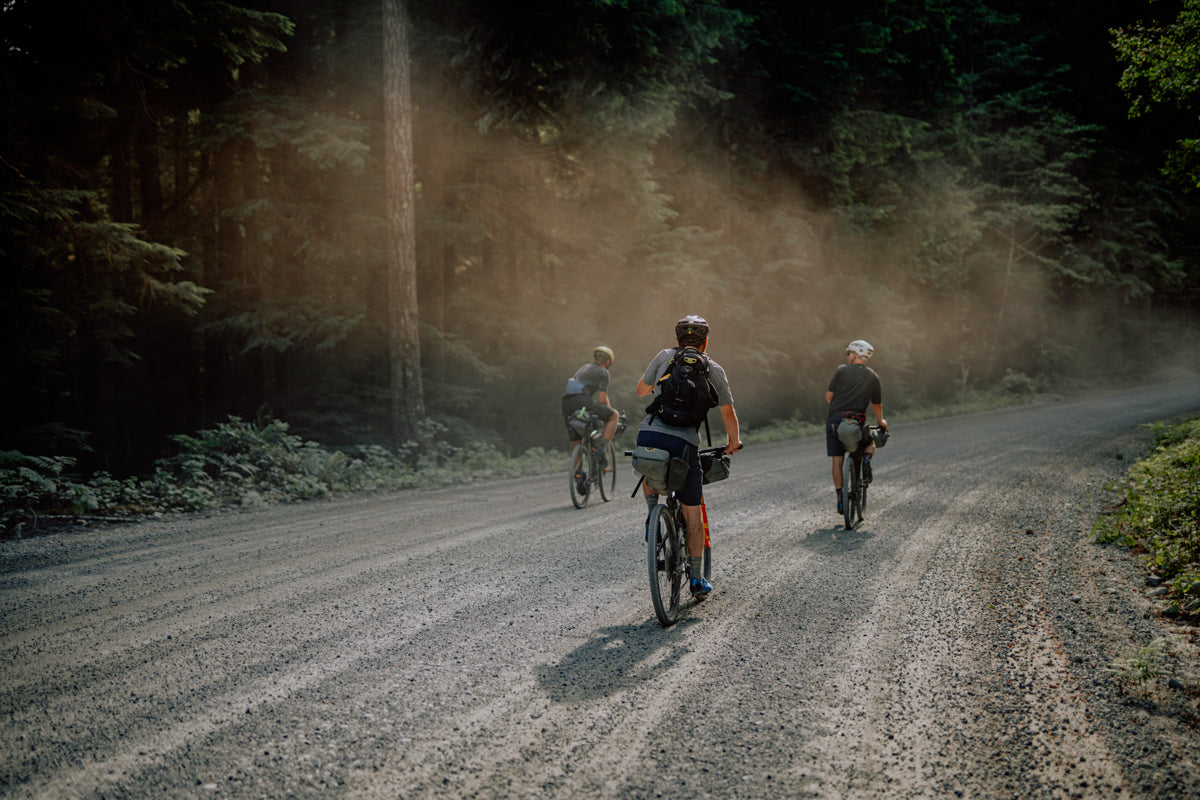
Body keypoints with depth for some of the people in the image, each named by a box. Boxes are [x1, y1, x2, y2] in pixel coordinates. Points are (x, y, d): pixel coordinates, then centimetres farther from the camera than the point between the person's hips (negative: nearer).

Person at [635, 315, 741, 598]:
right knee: (692, 513, 13)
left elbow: (641, 390, 23)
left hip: (648, 435, 1)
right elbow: (728, 412, 19)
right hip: (684, 443, -1)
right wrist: (733, 441, 37)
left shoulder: (664, 356, 12)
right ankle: (697, 579, 17)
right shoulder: (713, 369, 12)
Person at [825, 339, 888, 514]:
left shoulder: (841, 370, 2)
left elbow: (828, 396, 2)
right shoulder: (873, 377, 9)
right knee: (871, 443, 29)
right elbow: (877, 405, 16)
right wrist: (881, 422, 35)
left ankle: (840, 498, -2)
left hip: (835, 419, -1)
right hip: (858, 420, 1)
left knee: (837, 460, 3)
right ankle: (866, 459, -4)